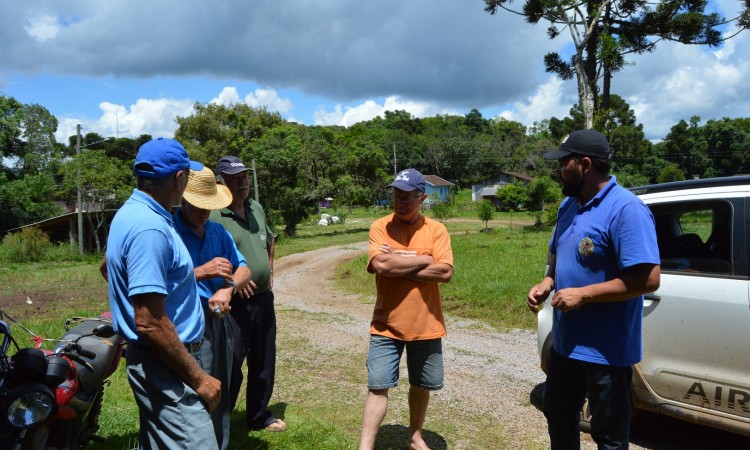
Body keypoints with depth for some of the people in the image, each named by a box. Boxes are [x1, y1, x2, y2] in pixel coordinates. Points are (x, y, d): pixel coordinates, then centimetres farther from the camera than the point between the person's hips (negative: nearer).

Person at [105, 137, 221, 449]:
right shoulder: (150, 228, -23)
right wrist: (198, 378, -20)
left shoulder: (132, 213, 9)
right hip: (164, 366, -11)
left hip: (154, 361, 11)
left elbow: (110, 267, 27)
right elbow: (149, 323, -26)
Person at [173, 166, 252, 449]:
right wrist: (202, 272, -24)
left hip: (220, 318, 7)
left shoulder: (218, 231, 11)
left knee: (221, 394, 17)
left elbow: (243, 269, 5)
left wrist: (227, 289, -15)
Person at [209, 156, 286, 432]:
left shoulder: (257, 209, 8)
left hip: (264, 299, 7)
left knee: (264, 363, 18)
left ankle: (259, 417, 37)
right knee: (230, 368, 0)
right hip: (234, 303, -7)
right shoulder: (213, 216, -16)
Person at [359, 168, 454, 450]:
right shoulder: (380, 227, -5)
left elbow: (445, 272, -15)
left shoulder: (436, 230, -3)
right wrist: (424, 260, -14)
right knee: (378, 386, -1)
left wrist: (398, 266, -16)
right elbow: (381, 265, -21)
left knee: (421, 386, 16)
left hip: (426, 325, 2)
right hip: (386, 325, -1)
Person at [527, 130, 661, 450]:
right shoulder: (568, 205, 6)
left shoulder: (626, 209, -21)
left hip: (606, 350, -8)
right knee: (558, 415, 23)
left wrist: (583, 294, -24)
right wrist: (547, 283, -1)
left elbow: (648, 279, -26)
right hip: (565, 341, 8)